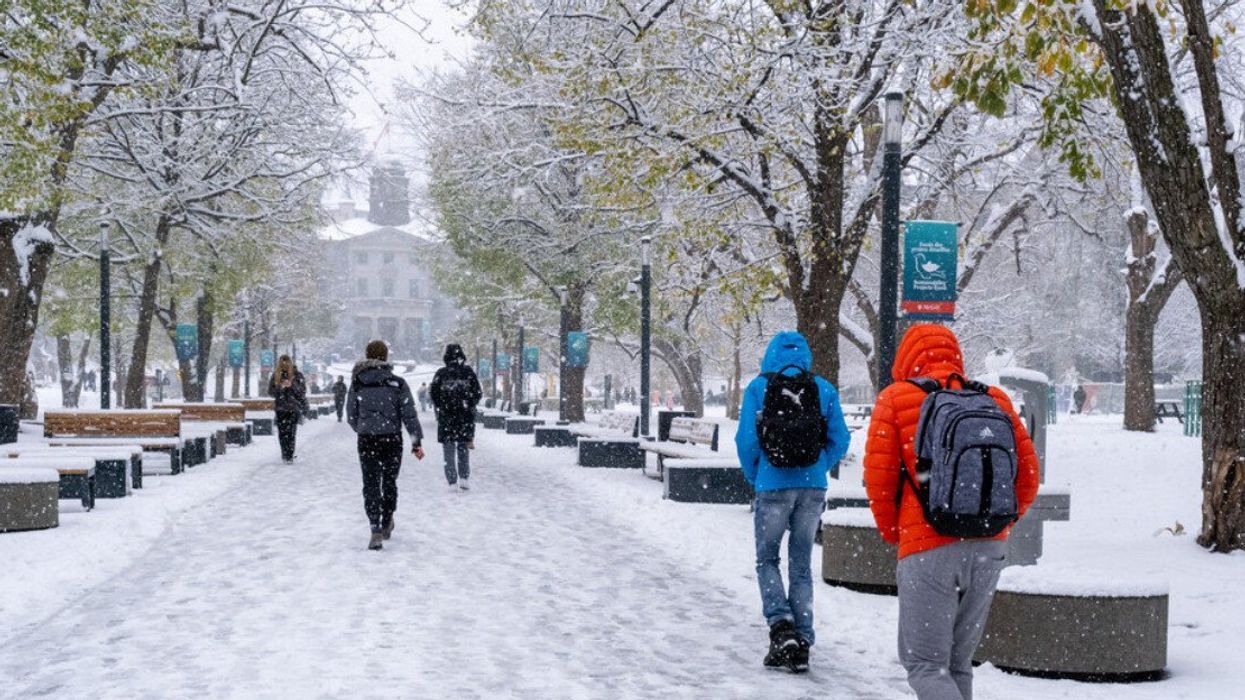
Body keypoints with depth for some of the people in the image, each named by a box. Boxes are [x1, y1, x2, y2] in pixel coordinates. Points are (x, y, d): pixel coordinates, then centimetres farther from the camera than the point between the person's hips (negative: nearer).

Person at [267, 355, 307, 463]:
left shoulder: (297, 374, 4)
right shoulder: (275, 375, 9)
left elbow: (302, 391, 0)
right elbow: (270, 391, 6)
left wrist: (292, 385, -16)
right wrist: (280, 387, -13)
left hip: (294, 408, -2)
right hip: (280, 408, 2)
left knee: (290, 433, -12)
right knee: (282, 433, 2)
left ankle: (289, 456, -10)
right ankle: (285, 455, 16)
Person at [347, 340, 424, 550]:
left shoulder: (357, 383, -1)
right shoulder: (397, 383, -5)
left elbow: (351, 415, 7)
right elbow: (409, 414, -6)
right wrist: (417, 440, 0)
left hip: (366, 440, 0)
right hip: (392, 439, 0)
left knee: (371, 485, 2)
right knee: (389, 482, 16)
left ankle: (376, 531, -10)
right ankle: (386, 524, 29)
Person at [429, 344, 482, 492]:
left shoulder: (440, 374, -4)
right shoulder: (468, 372, -2)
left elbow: (433, 394, -3)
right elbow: (478, 393, -2)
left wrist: (440, 408, 11)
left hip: (446, 417, -1)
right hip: (465, 416, 1)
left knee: (449, 450, 5)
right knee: (463, 448, 14)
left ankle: (452, 482, 1)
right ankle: (463, 478, 6)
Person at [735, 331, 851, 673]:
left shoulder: (758, 388, -2)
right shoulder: (824, 390, 3)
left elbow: (746, 441, -4)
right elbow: (839, 440, 2)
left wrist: (754, 478, 11)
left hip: (773, 486, -2)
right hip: (813, 488, 2)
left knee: (767, 559, 12)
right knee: (801, 564, 11)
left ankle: (781, 625, -8)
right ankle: (802, 643, 9)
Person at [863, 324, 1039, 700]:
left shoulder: (897, 398, -1)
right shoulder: (995, 400, 9)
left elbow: (879, 478, -4)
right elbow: (1028, 474, 6)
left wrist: (894, 535, 11)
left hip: (928, 551, -5)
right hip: (989, 551, 5)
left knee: (925, 665, 1)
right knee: (958, 663, 17)